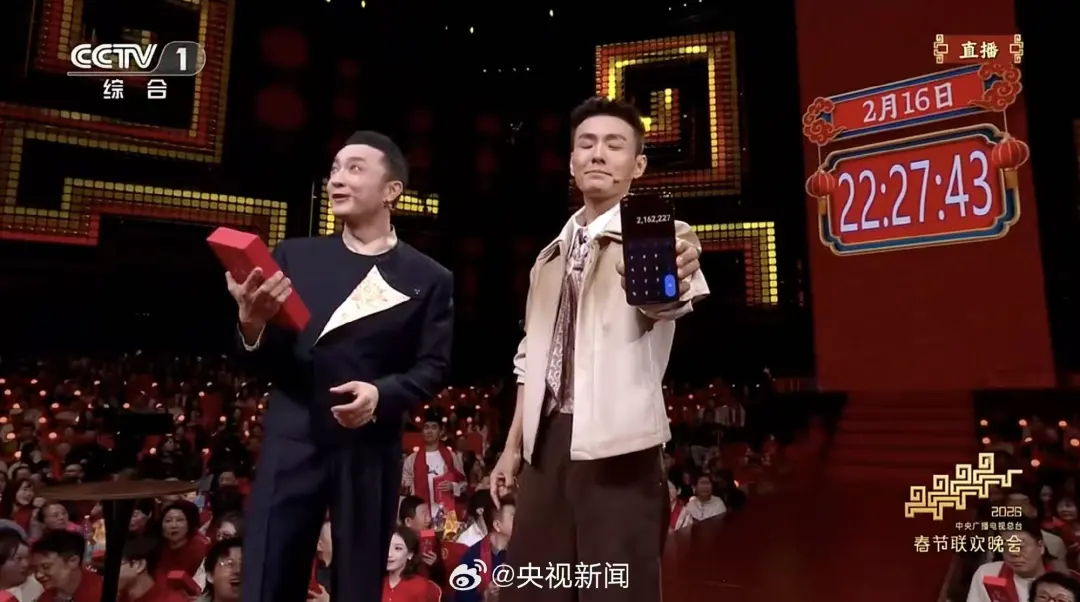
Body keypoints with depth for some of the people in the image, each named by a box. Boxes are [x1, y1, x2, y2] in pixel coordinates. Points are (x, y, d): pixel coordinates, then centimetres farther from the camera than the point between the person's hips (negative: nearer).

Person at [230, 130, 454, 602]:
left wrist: (382, 393, -19)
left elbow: (435, 366, -1)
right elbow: (264, 362, 4)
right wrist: (252, 324, -18)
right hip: (292, 442, 1)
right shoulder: (294, 256, 10)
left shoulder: (430, 278, 4)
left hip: (371, 450, -1)